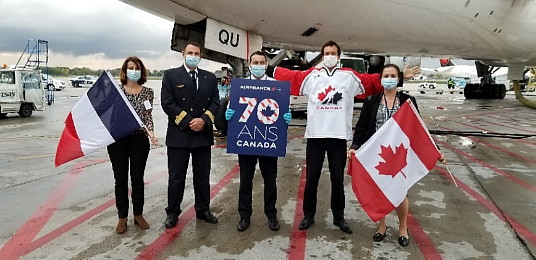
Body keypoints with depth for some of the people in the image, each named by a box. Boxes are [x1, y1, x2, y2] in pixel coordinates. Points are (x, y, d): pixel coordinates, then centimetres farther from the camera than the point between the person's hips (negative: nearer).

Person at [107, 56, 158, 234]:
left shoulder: (148, 92, 4)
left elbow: (148, 116, -1)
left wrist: (151, 133, -17)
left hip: (139, 139, 0)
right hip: (117, 139, 0)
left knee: (138, 178, 9)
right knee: (120, 179, 7)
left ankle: (138, 215, 23)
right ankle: (122, 217, 20)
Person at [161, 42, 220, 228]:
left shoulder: (210, 78, 10)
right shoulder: (170, 75, 1)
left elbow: (215, 103, 4)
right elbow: (167, 103, -8)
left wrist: (204, 120, -13)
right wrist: (188, 121, -13)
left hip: (203, 134, 3)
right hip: (178, 134, -3)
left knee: (202, 176, 12)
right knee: (176, 177, 6)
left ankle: (203, 210, 26)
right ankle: (172, 213, 21)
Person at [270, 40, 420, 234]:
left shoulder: (350, 77, 5)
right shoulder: (311, 76, 7)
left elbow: (373, 81, 2)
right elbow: (289, 76, 5)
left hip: (339, 136, 0)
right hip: (315, 135, 0)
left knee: (338, 179, 10)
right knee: (311, 178, 9)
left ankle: (339, 216, 26)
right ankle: (308, 215, 24)